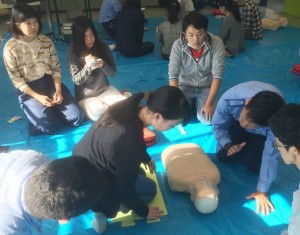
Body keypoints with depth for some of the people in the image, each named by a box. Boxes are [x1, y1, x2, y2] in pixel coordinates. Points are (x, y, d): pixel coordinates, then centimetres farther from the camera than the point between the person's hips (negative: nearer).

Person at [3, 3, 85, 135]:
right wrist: (38, 97, -19)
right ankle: (38, 110, 12)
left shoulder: (46, 41, 0)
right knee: (49, 126, -21)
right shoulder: (10, 48, -11)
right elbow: (17, 80, -9)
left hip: (50, 82, 3)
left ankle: (52, 110, 17)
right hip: (29, 91, -3)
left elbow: (56, 68, 2)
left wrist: (58, 91, -13)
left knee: (77, 118, -12)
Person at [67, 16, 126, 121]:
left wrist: (103, 65, -27)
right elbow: (77, 80, -13)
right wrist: (88, 66, -31)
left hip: (105, 89, 2)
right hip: (85, 96, -1)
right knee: (98, 112, -30)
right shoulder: (72, 52, -13)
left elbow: (113, 71, -4)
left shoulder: (102, 46, -7)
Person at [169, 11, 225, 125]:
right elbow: (173, 75, -21)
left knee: (207, 119, -20)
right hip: (185, 85, 1)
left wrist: (209, 103, -28)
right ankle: (190, 102, 15)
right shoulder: (178, 45, -20)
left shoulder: (216, 43, -21)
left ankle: (197, 102, 14)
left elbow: (217, 75, -22)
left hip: (206, 86, 0)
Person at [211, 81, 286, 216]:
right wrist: (228, 144, -36)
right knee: (223, 156, -9)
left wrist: (262, 190, -28)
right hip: (235, 121, 2)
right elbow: (218, 125, -21)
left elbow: (271, 156, -33)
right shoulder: (229, 99, -42)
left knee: (254, 166, -14)